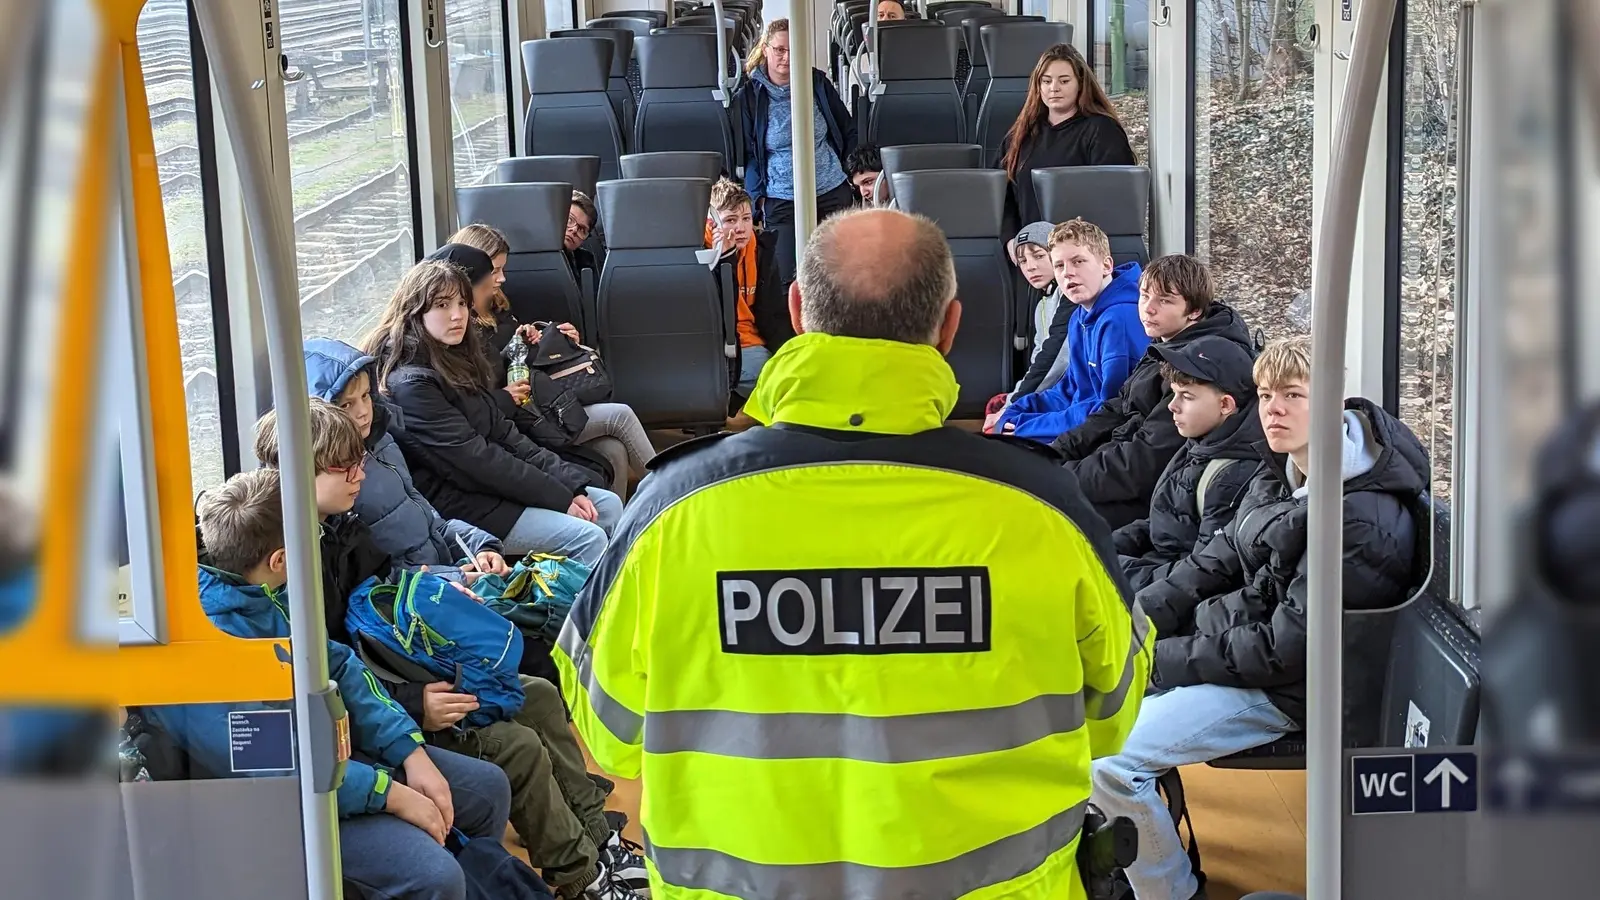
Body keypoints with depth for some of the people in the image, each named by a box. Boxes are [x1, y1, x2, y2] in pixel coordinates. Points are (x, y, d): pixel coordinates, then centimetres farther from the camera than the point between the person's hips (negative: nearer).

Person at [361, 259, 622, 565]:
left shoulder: (456, 362, 9)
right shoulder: (411, 383, -20)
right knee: (589, 539, -18)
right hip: (458, 507, -9)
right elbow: (476, 459, -21)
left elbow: (502, 432, 7)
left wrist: (570, 483, -3)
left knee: (609, 505, 4)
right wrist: (560, 498, -17)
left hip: (496, 482, 9)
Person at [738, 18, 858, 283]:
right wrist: (758, 199, -4)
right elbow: (748, 155, 3)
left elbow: (849, 130, 12)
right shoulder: (750, 95, -1)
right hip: (782, 201, -2)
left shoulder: (817, 83, 3)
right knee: (792, 278, -9)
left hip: (833, 192, 2)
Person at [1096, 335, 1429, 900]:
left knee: (1111, 763, -20)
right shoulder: (1284, 468, 2)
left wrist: (1163, 661, -18)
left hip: (1285, 690, -9)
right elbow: (1222, 558, 10)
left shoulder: (1362, 522, -27)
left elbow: (1284, 652, -25)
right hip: (1228, 630, 10)